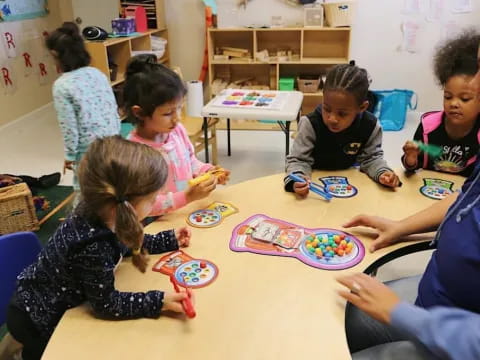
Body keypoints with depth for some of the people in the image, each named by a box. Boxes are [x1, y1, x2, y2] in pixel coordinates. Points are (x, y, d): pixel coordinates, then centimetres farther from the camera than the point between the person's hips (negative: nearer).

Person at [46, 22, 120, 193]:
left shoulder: (62, 86, -15)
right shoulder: (98, 73, 0)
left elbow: (69, 127, -14)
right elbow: (114, 109, 5)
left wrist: (69, 156, -1)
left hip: (88, 148, -6)